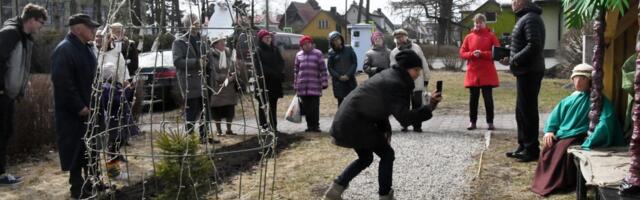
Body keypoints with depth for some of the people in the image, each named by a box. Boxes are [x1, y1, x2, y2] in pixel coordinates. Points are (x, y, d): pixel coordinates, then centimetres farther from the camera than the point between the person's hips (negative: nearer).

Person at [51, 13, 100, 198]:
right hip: (73, 112, -9)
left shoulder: (85, 48, 12)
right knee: (76, 149, -1)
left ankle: (93, 182, 26)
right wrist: (80, 107, -21)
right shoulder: (64, 50, -18)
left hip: (88, 109, 9)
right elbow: (62, 84, -23)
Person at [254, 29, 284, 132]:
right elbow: (259, 66, -10)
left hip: (275, 81, 5)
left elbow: (281, 62, 12)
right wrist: (273, 72, -15)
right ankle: (263, 125, -2)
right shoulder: (258, 51, -3)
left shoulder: (275, 49, 13)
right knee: (263, 104, -3)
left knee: (273, 104, 7)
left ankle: (274, 126, 10)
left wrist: (278, 72, -7)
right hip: (263, 81, -5)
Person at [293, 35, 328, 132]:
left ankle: (315, 125, 5)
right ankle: (309, 125, 14)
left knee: (315, 107, -3)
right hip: (302, 86, 3)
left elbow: (323, 69, 1)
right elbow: (296, 70, 15)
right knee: (306, 107, 5)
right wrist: (295, 85, 12)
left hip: (315, 86, -3)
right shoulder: (299, 55, 13)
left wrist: (324, 83, -5)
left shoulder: (318, 53, 4)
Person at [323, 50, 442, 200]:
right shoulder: (397, 84, -18)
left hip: (346, 119, 10)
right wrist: (429, 108, -32)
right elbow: (405, 118, -25)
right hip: (356, 123, -10)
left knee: (365, 158, 22)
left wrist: (385, 131, 12)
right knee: (387, 154, 4)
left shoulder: (389, 76, 14)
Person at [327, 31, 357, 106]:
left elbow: (355, 63, 3)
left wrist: (348, 75, -9)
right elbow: (330, 67, 4)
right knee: (340, 101, 4)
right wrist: (339, 77, -9)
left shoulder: (349, 49, 5)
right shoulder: (332, 53, 5)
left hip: (350, 79, 0)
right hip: (338, 81, 0)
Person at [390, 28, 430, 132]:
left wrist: (426, 77, 10)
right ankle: (404, 124, 16)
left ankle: (417, 125, 9)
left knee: (417, 104, 1)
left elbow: (424, 64, 11)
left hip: (417, 82, 0)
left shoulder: (416, 48, 7)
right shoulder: (394, 52, 5)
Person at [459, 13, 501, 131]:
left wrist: (482, 54, -16)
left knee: (488, 97, 0)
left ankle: (490, 122, 7)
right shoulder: (468, 37, 8)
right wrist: (472, 54, -14)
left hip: (487, 73, -2)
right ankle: (472, 122, 12)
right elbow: (462, 53, 6)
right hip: (472, 72, 2)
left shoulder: (491, 36, 2)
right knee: (473, 98, 6)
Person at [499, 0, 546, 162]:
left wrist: (514, 60, -17)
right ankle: (523, 146, 22)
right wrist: (511, 58, 9)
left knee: (528, 110, -6)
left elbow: (534, 46, -23)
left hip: (530, 71, -10)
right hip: (525, 71, 10)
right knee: (522, 110, 14)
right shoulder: (524, 18, 19)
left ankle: (532, 149, 0)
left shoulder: (531, 19, -14)